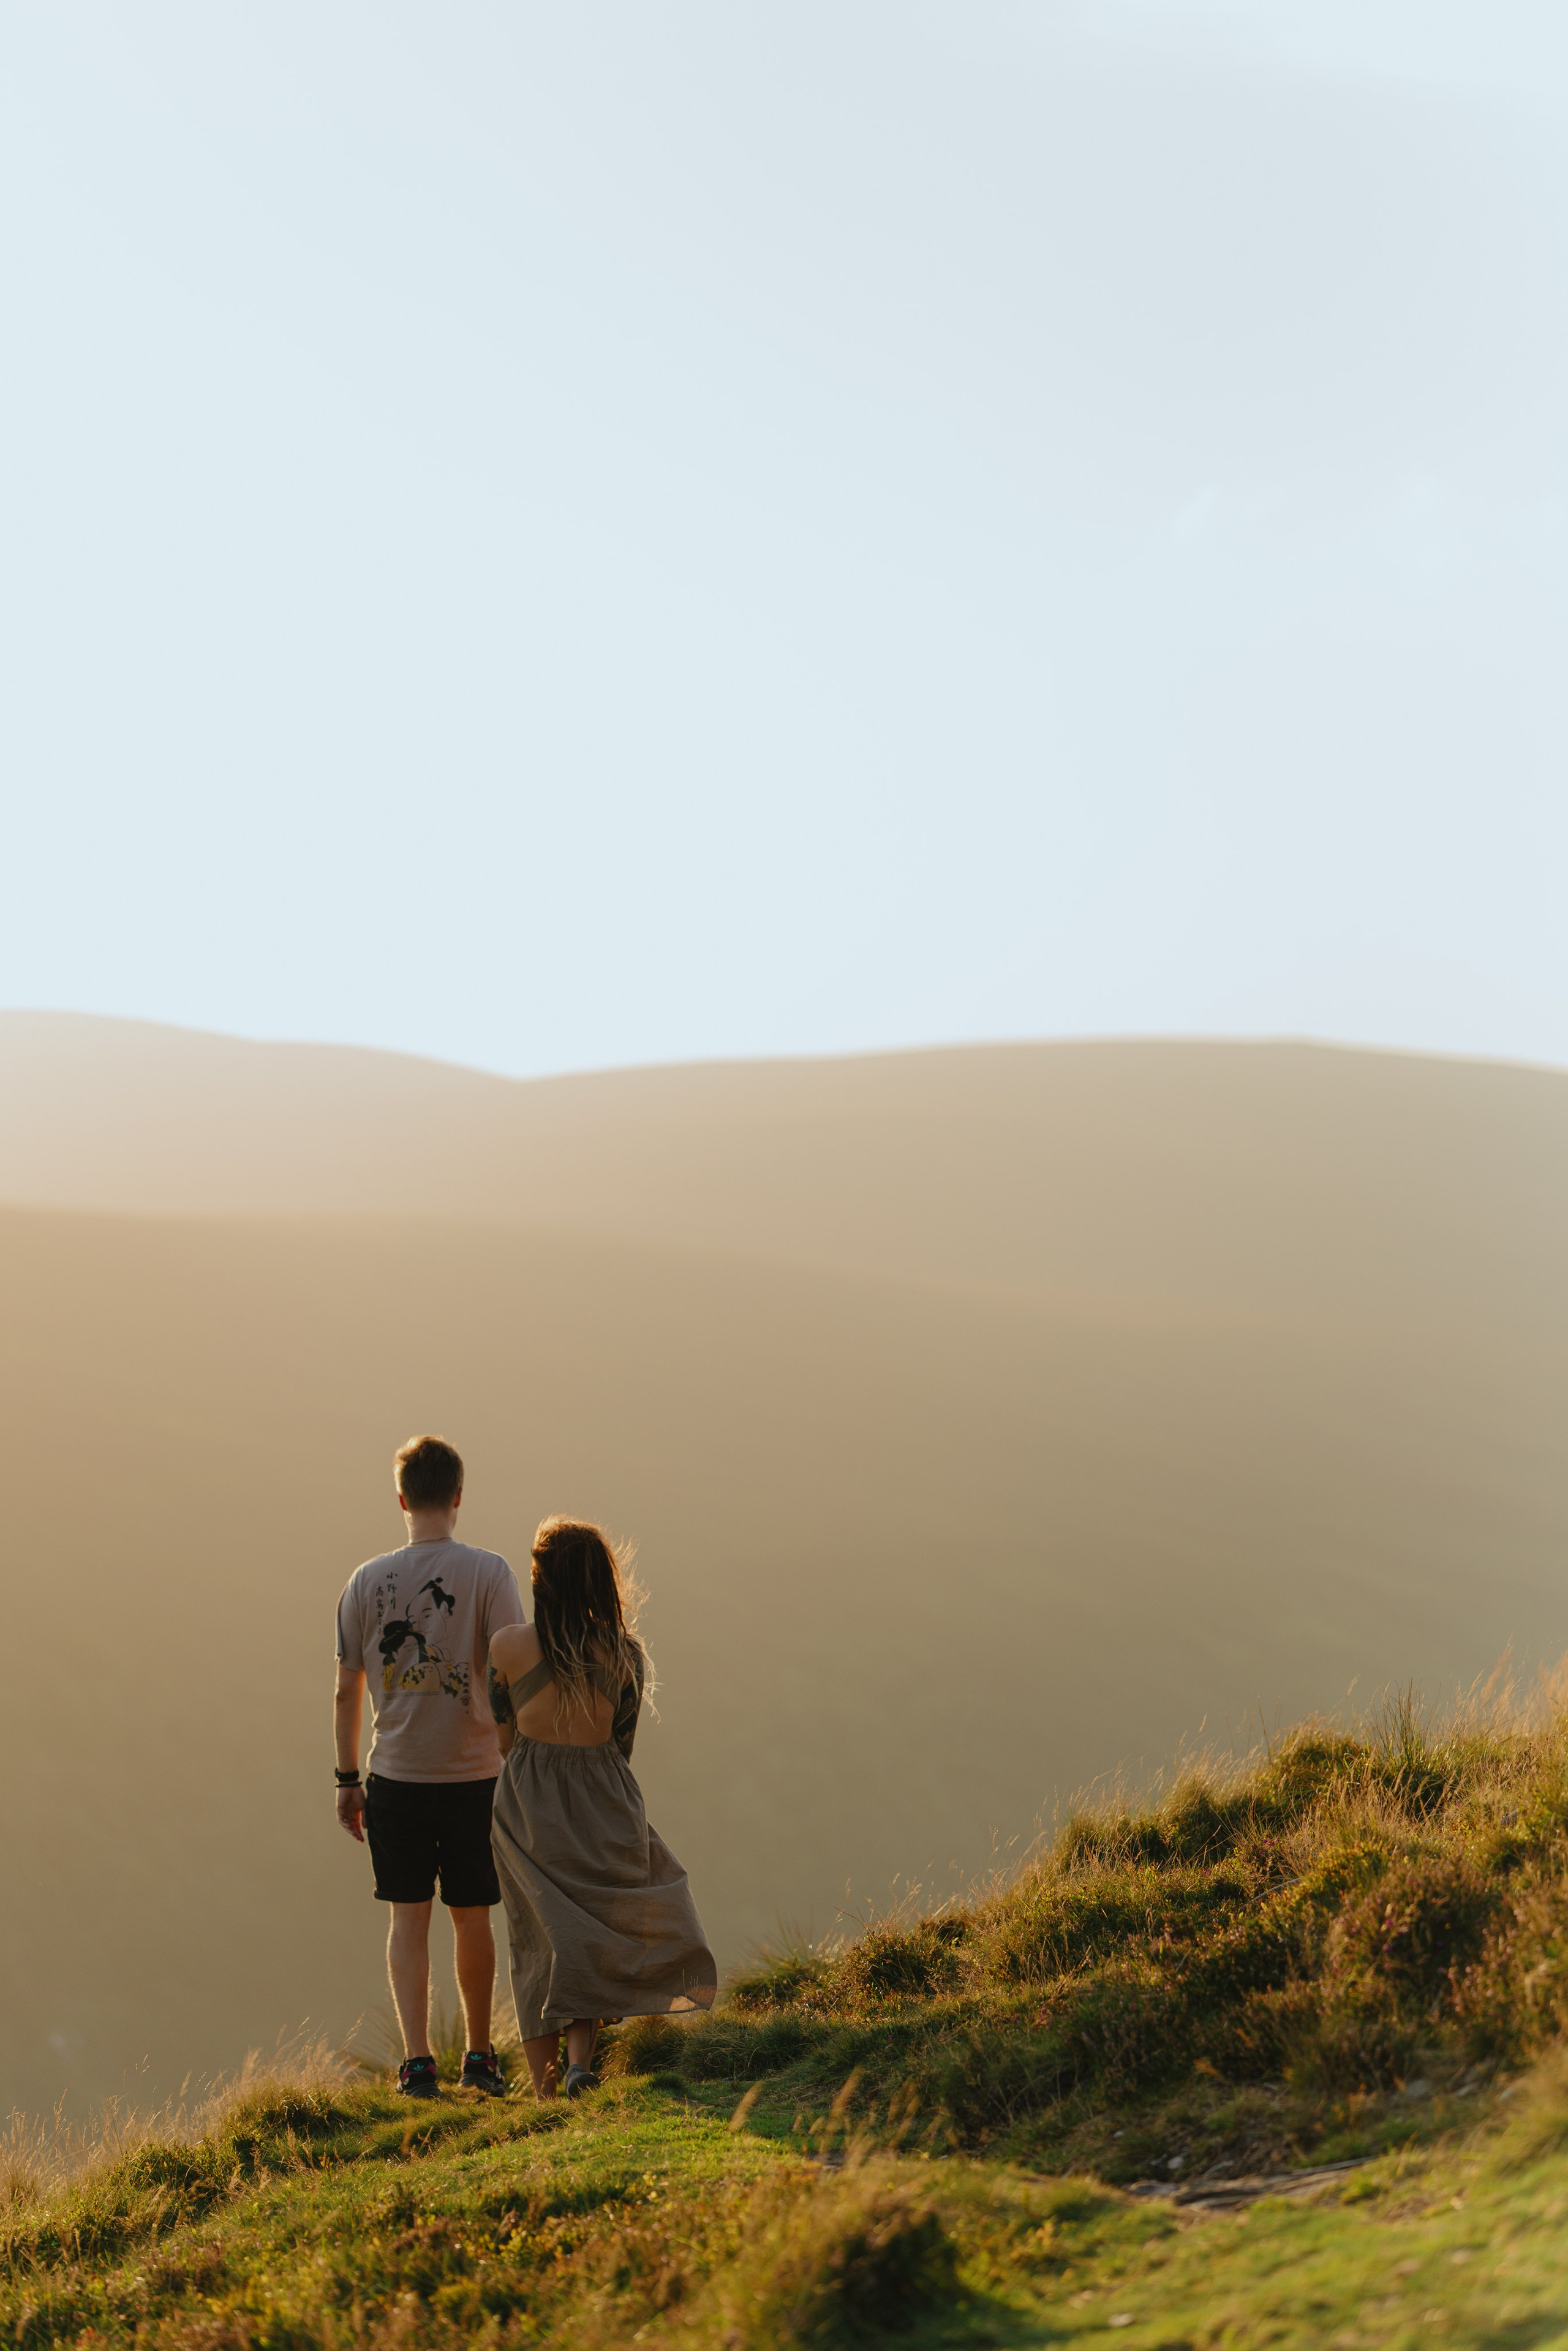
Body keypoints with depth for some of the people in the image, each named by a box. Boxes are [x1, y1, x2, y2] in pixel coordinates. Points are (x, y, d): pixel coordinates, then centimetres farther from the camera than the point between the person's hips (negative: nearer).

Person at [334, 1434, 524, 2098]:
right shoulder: (489, 1574, -8)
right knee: (471, 1917, 12)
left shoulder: (366, 1582, -1)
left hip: (395, 1777, 1)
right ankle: (480, 2056, 24)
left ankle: (417, 2061, -3)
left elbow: (347, 1692, 3)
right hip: (474, 1775, -1)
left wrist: (348, 1780, 12)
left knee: (408, 1918, 6)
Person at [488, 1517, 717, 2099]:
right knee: (593, 1939, 13)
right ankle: (581, 2062, -9)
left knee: (539, 1948, 8)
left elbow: (505, 1738, 2)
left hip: (528, 1809, -1)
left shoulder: (509, 1646, -8)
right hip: (605, 1810, 1)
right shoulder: (625, 1652, -4)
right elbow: (623, 1742, 4)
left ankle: (545, 2096, 6)